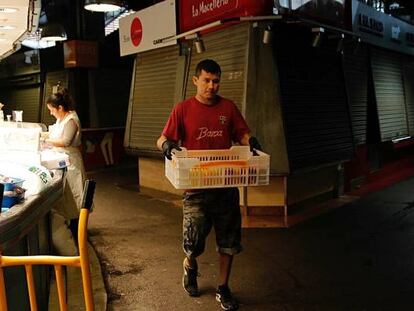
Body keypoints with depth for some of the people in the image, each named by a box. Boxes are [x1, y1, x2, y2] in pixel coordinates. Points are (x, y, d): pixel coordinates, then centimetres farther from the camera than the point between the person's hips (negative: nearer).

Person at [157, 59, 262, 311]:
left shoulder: (229, 107, 4)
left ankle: (223, 288, 31)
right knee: (194, 241, 5)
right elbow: (162, 140, -4)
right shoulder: (183, 109, -3)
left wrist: (252, 144, -15)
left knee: (229, 242, 11)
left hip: (226, 184, 2)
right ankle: (190, 266, 41)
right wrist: (167, 145, -27)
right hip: (196, 186, -2)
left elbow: (243, 135, 7)